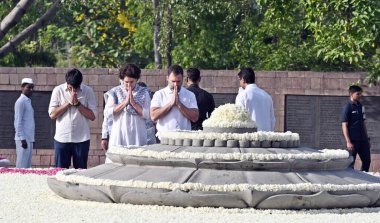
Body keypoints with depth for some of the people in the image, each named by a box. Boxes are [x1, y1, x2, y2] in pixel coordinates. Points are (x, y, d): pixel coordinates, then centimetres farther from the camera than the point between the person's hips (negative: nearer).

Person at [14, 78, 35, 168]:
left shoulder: (28, 101, 17)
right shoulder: (21, 101, -10)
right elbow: (18, 122, -15)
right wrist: (22, 138, -19)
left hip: (29, 138, 9)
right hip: (23, 139, -9)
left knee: (27, 166, 9)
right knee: (22, 166, -9)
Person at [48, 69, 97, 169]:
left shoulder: (88, 91, 1)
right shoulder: (58, 90, 1)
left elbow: (92, 116, -4)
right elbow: (52, 114, -5)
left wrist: (77, 103, -13)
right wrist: (69, 102, -11)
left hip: (81, 139, 0)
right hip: (62, 139, 0)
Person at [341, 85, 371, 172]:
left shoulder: (360, 106, 13)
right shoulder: (348, 107, -8)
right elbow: (344, 125, -12)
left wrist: (366, 137, 16)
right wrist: (348, 142, -18)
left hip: (362, 139, 7)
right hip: (353, 140, -7)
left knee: (367, 161, 9)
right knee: (351, 162, 0)